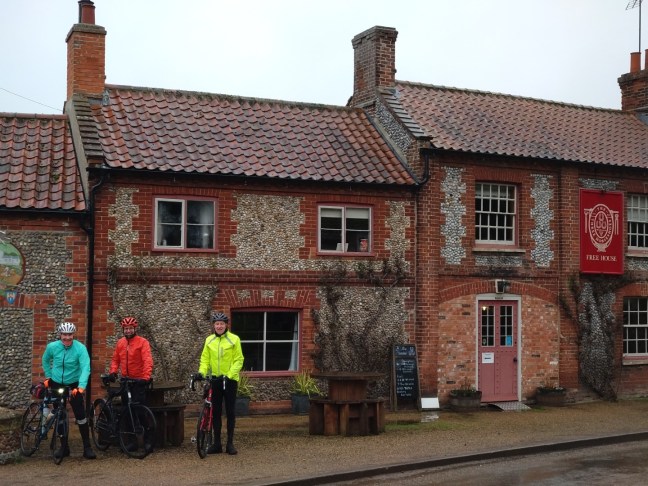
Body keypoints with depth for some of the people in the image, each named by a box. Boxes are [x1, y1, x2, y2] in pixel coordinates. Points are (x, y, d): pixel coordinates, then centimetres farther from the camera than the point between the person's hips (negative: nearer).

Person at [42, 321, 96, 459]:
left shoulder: (80, 348, -20)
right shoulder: (52, 347, -11)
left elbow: (85, 368, -29)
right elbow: (45, 360, 11)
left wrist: (81, 386, -41)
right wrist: (48, 376, 5)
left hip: (74, 385, -2)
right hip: (56, 384, 3)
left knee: (81, 416, -6)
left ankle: (87, 447, 2)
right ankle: (64, 446, 21)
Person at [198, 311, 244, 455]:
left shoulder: (234, 339, -6)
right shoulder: (209, 340, 5)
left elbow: (238, 360, -8)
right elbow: (205, 359, 6)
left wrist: (229, 375, -18)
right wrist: (202, 372, -12)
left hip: (230, 380, -3)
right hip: (215, 380, 3)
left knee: (230, 412, 3)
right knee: (215, 412, 7)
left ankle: (230, 443, 11)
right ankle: (217, 443, 14)